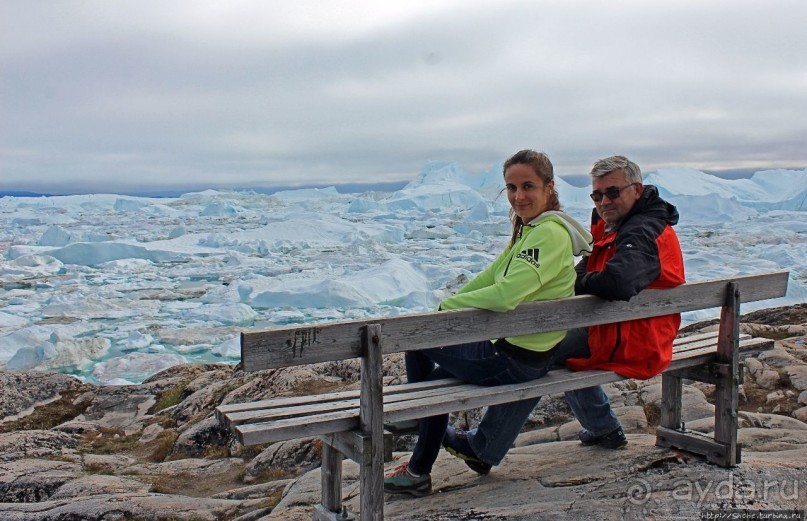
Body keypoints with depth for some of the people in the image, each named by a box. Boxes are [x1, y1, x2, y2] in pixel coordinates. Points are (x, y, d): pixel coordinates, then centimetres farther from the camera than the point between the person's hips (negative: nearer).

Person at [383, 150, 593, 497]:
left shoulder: (549, 233, -22)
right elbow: (490, 277, 10)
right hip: (521, 350, 10)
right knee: (439, 375, 23)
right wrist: (437, 312, 3)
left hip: (515, 360, -10)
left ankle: (414, 424, 28)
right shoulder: (530, 229, 9)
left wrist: (448, 305, -18)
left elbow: (506, 294, -33)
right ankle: (418, 472, 34)